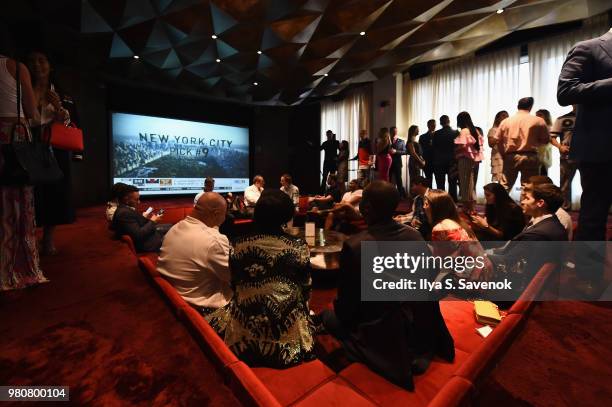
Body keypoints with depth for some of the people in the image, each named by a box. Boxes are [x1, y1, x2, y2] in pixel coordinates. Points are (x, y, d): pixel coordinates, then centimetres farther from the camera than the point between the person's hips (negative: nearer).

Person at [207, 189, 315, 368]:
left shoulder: (238, 245, -9)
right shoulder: (299, 247, -14)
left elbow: (235, 285, 5)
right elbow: (305, 290, -1)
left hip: (242, 330, 2)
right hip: (286, 333, -1)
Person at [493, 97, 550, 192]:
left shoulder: (506, 121, 4)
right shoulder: (538, 121, 0)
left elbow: (497, 140, 3)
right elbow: (546, 140, 4)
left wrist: (504, 155, 13)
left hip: (510, 157, 2)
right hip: (530, 157, -1)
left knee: (505, 186, 8)